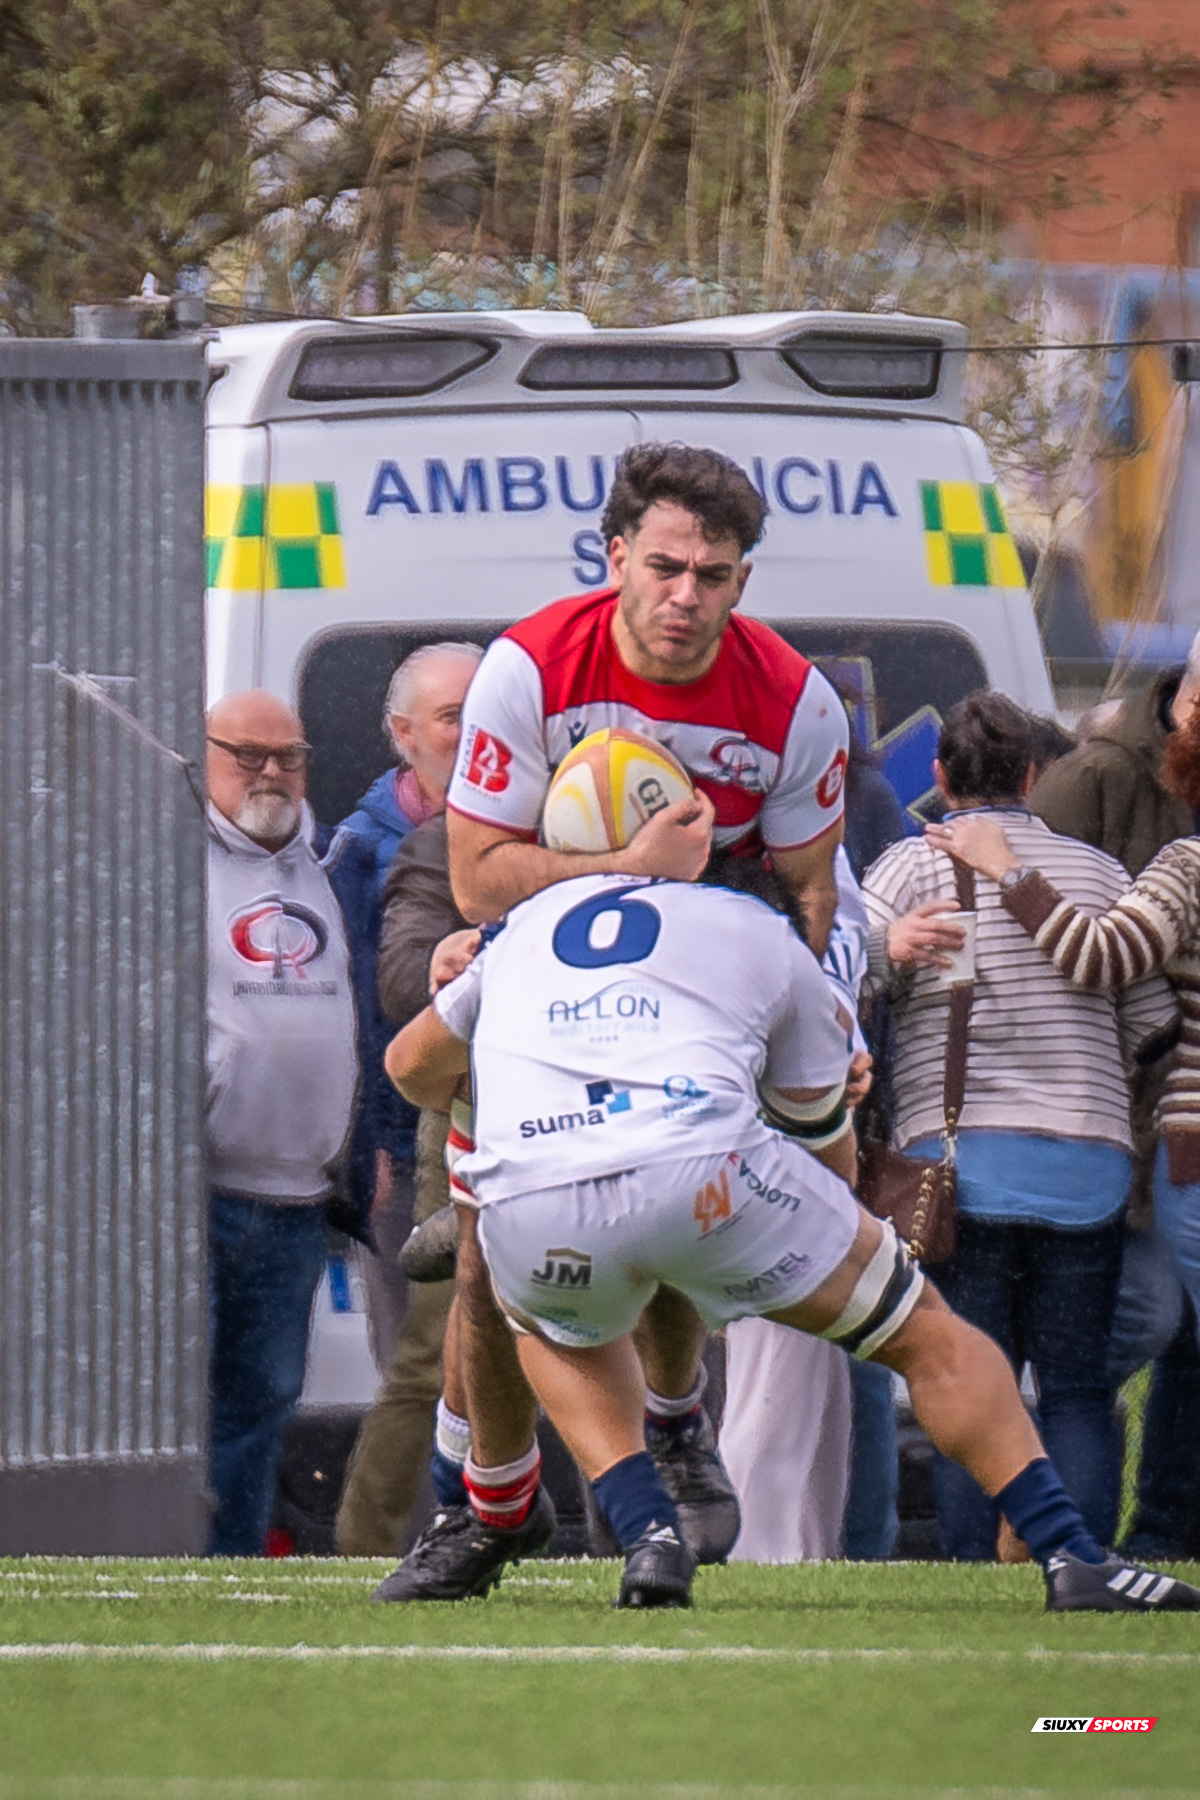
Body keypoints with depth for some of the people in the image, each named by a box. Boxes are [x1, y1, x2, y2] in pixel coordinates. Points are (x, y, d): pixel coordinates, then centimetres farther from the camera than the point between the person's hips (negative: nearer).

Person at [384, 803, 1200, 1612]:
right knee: (922, 1330, 19)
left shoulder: (528, 922, 35)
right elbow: (829, 1155, 36)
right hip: (699, 1165, -2)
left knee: (560, 1327, 38)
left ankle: (648, 1538, 16)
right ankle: (1073, 1556, 10)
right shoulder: (767, 941, 28)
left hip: (528, 1200, 2)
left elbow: (413, 1066, 50)